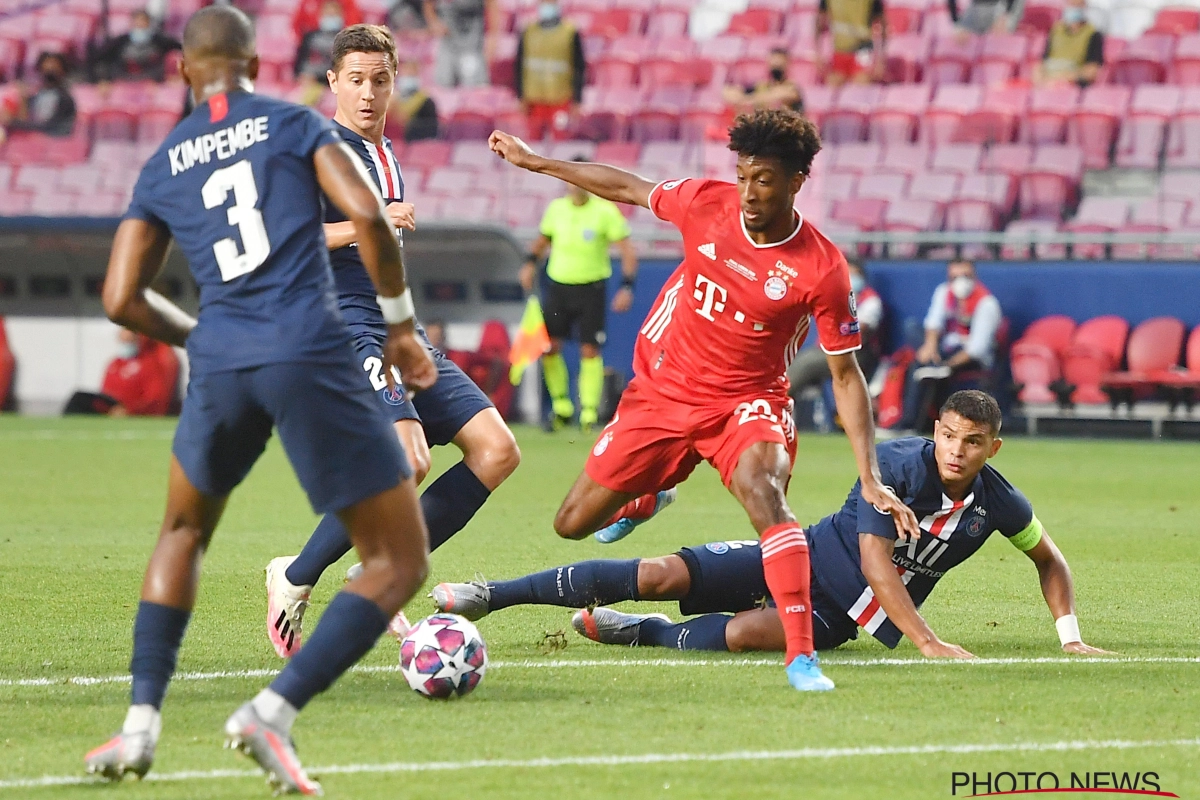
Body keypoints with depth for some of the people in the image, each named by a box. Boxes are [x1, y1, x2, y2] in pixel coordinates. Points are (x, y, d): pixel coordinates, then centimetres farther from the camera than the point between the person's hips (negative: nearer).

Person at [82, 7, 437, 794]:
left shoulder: (162, 166, 16)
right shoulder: (293, 124, 8)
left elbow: (123, 300, 11)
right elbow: (366, 213, -6)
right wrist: (401, 324, 6)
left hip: (223, 365, 4)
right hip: (312, 356, -4)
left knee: (183, 534, 31)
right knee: (401, 564, 4)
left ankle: (141, 724, 18)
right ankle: (274, 710, -13)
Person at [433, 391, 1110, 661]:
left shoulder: (998, 503, -8)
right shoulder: (900, 465, -18)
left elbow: (1050, 559, 12)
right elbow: (877, 564, -24)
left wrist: (1072, 637, 1)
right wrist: (928, 642, -31)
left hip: (843, 616, 1)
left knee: (742, 633, -34)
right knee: (664, 575, -16)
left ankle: (647, 633, -7)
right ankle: (493, 595, -7)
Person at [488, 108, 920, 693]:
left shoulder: (821, 269, -21)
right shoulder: (707, 204, -13)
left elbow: (845, 375, -14)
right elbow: (629, 189, 7)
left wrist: (871, 479, -21)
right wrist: (535, 162, 12)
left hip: (746, 402, -4)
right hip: (661, 390, 4)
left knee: (763, 493, -37)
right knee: (572, 524, 9)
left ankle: (801, 656, -38)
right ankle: (643, 499, 47)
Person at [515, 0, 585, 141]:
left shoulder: (571, 34, -2)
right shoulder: (528, 34, 7)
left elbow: (579, 68, 1)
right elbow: (519, 66, 14)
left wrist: (576, 101, -2)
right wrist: (521, 97, 10)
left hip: (560, 102, -3)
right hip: (535, 101, 3)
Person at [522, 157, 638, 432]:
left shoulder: (605, 211, -8)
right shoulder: (556, 208, 3)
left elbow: (628, 251, -7)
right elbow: (543, 239, 22)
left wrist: (627, 286, -16)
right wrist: (530, 262, 5)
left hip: (592, 287, -4)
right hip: (558, 284, 4)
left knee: (590, 350, -6)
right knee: (548, 345, -1)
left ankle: (589, 411, 2)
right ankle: (561, 406, 15)